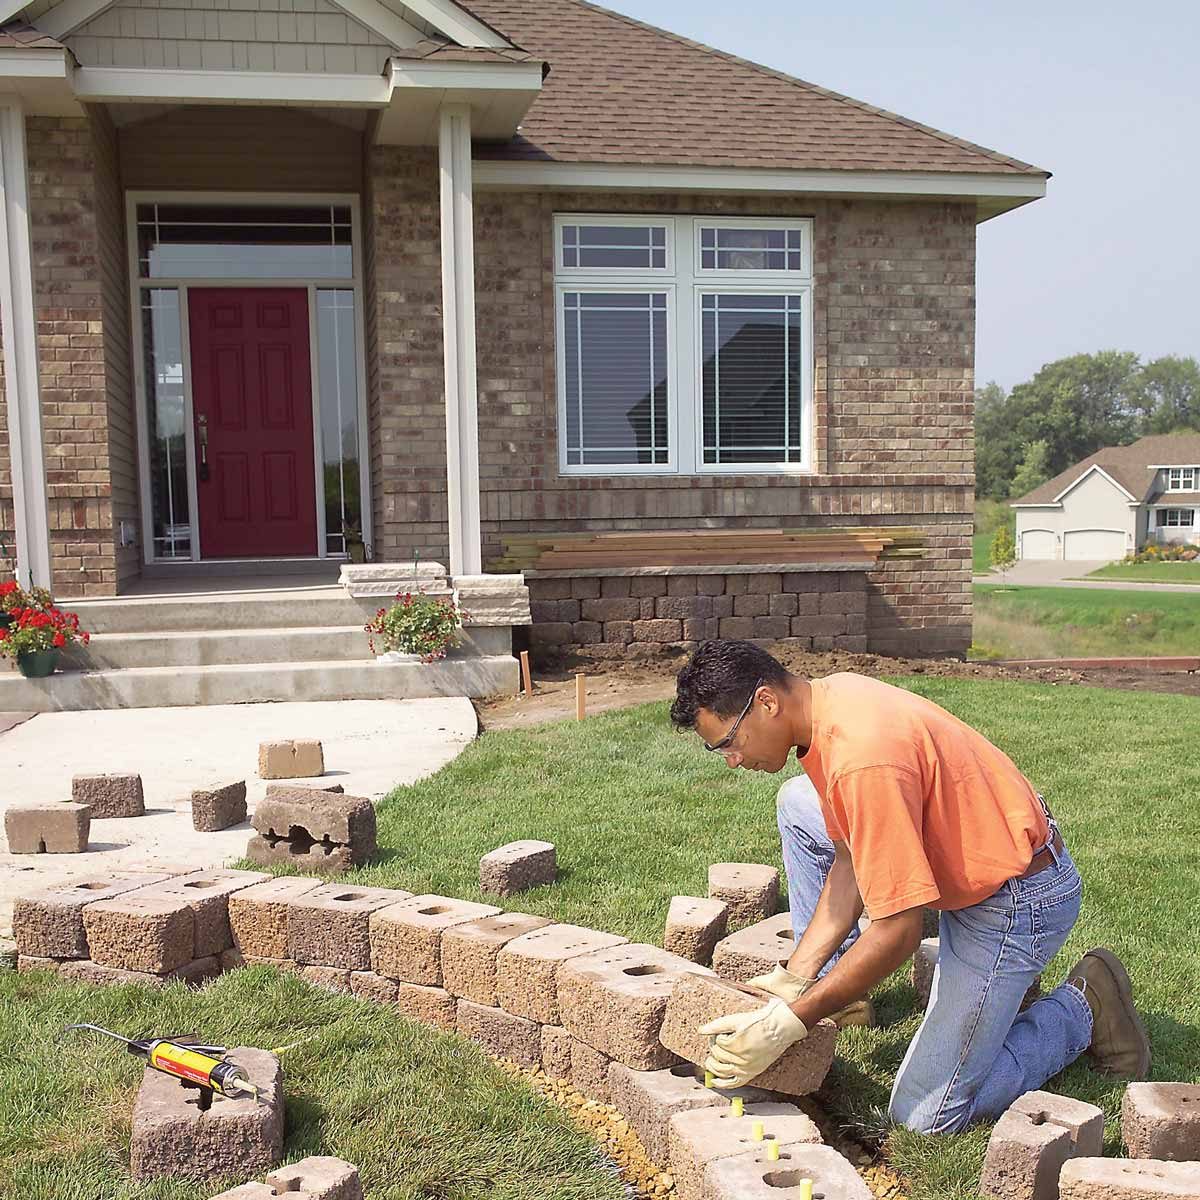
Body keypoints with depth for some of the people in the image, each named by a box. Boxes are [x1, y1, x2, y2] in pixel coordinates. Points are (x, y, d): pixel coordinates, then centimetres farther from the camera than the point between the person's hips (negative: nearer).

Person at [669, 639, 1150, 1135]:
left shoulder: (863, 759, -33)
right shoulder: (827, 699, -4)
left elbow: (897, 932, -29)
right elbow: (851, 861, 1)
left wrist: (787, 1024, -24)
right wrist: (794, 975, -2)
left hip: (1018, 899, -9)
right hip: (972, 860, 9)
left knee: (925, 1114, -3)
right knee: (798, 806, 10)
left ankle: (1082, 1008, 12)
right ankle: (829, 983, 16)